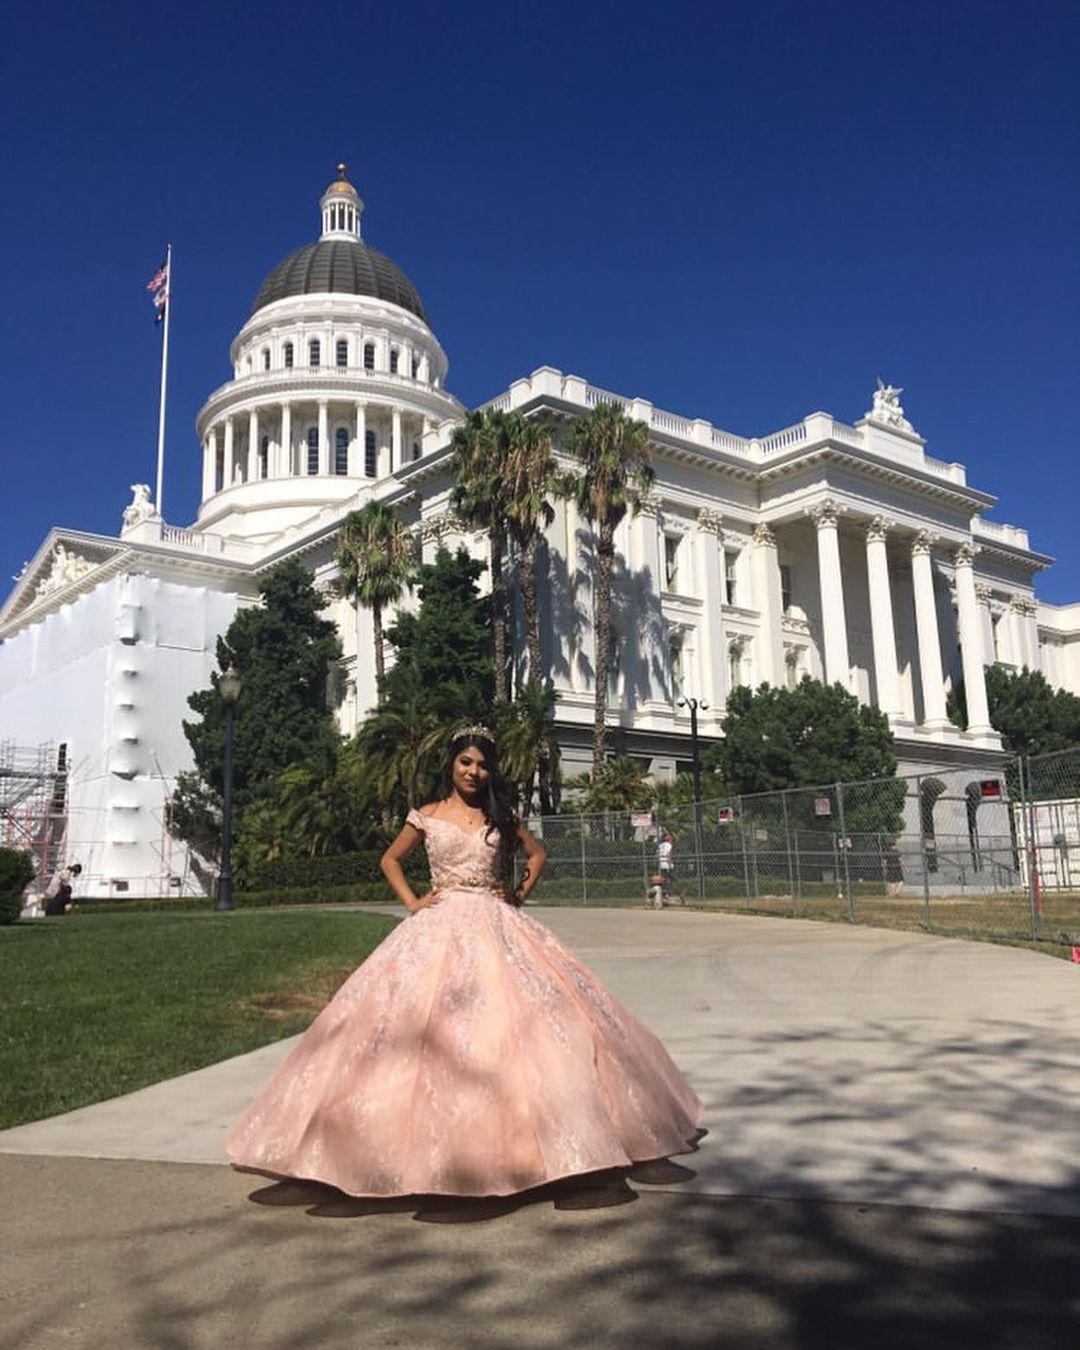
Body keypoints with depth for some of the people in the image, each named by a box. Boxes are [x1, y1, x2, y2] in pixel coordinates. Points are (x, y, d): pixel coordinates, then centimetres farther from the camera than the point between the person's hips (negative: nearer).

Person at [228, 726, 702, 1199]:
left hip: (496, 930, 1)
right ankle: (432, 1138, 2)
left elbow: (537, 854, 20)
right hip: (440, 930, -1)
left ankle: (516, 1138, 7)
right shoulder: (427, 816, 4)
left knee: (509, 1026, -4)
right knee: (428, 1031, -7)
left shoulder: (502, 815, 7)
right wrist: (412, 902, 2)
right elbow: (390, 860, 14)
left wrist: (518, 894, 7)